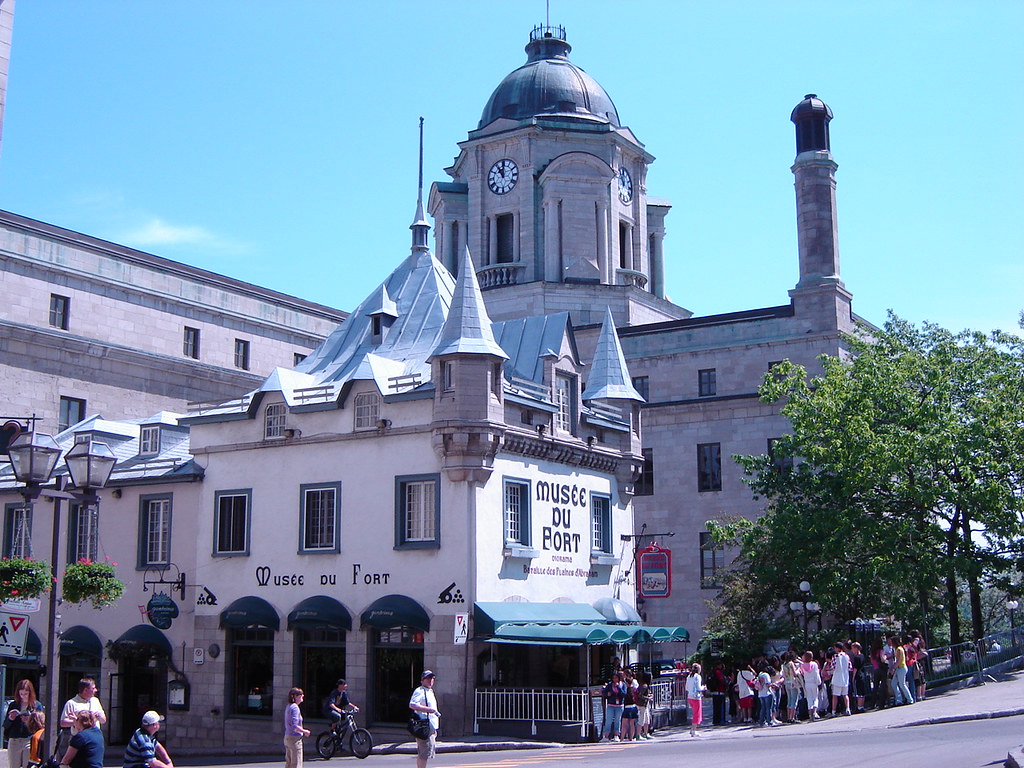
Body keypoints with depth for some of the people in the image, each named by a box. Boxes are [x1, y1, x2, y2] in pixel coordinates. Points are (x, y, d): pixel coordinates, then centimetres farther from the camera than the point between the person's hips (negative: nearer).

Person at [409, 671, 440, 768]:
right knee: (425, 753, -10)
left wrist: (434, 730, 28)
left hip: (430, 728, 10)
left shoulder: (430, 691, 20)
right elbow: (412, 705, -29)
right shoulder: (419, 691, -12)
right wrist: (431, 710, -27)